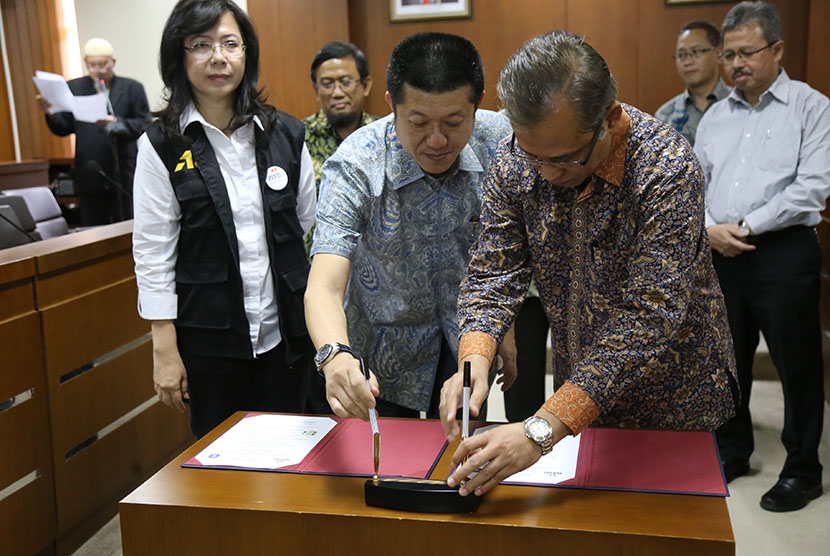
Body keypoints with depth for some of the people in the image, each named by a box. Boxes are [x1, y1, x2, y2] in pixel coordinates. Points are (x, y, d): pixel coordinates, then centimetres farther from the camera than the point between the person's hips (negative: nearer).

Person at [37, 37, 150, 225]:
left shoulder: (132, 88, 5)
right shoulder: (74, 88, 11)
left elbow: (145, 125, -1)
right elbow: (63, 129, 11)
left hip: (124, 175, -2)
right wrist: (50, 113, -9)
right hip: (89, 175, 2)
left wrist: (117, 123, -17)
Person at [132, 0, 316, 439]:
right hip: (209, 339, -2)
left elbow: (313, 229, 8)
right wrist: (165, 348, -8)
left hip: (285, 332, 2)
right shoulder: (161, 145, -5)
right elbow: (152, 253, -5)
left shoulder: (286, 135, 3)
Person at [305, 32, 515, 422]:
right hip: (389, 342, -2)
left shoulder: (501, 142, -19)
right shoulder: (353, 168, -27)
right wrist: (335, 356, -54)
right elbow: (324, 288, -34)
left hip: (470, 340, 2)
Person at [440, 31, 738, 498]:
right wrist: (474, 360, -31)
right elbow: (494, 272, -10)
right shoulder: (514, 160, -14)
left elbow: (649, 317, -35)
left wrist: (542, 431, -42)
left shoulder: (667, 168, -30)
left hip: (672, 403, -4)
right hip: (578, 390, 4)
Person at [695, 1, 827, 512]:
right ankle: (732, 453, 30)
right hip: (722, 255, 5)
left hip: (783, 253, -5)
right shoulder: (716, 116, 14)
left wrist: (746, 226, -13)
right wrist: (710, 228, -6)